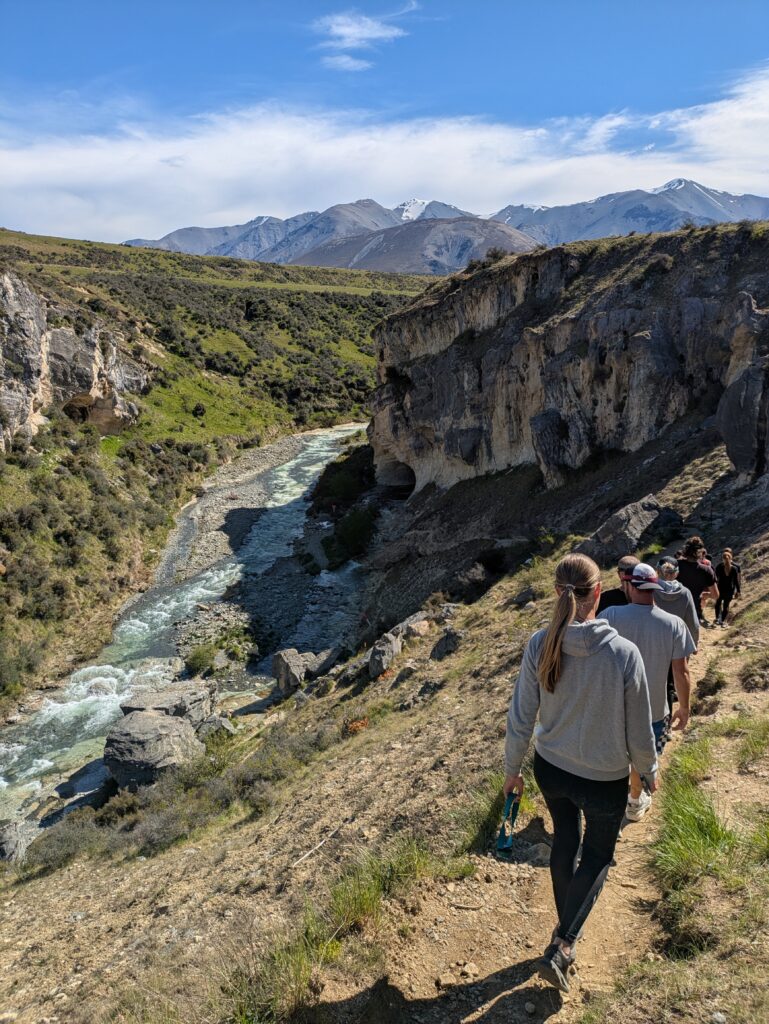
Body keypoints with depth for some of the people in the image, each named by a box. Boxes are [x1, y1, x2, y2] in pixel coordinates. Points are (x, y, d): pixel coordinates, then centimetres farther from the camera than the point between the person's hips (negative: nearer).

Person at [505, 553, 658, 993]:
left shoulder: (540, 645, -19)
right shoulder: (624, 654, -27)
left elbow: (521, 718, -9)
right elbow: (639, 731, -14)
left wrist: (513, 769, 7)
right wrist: (649, 771, 7)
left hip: (551, 770, 3)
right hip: (605, 779, -3)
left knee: (564, 841, 28)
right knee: (598, 854, 23)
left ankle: (568, 927, 47)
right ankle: (562, 946, 17)